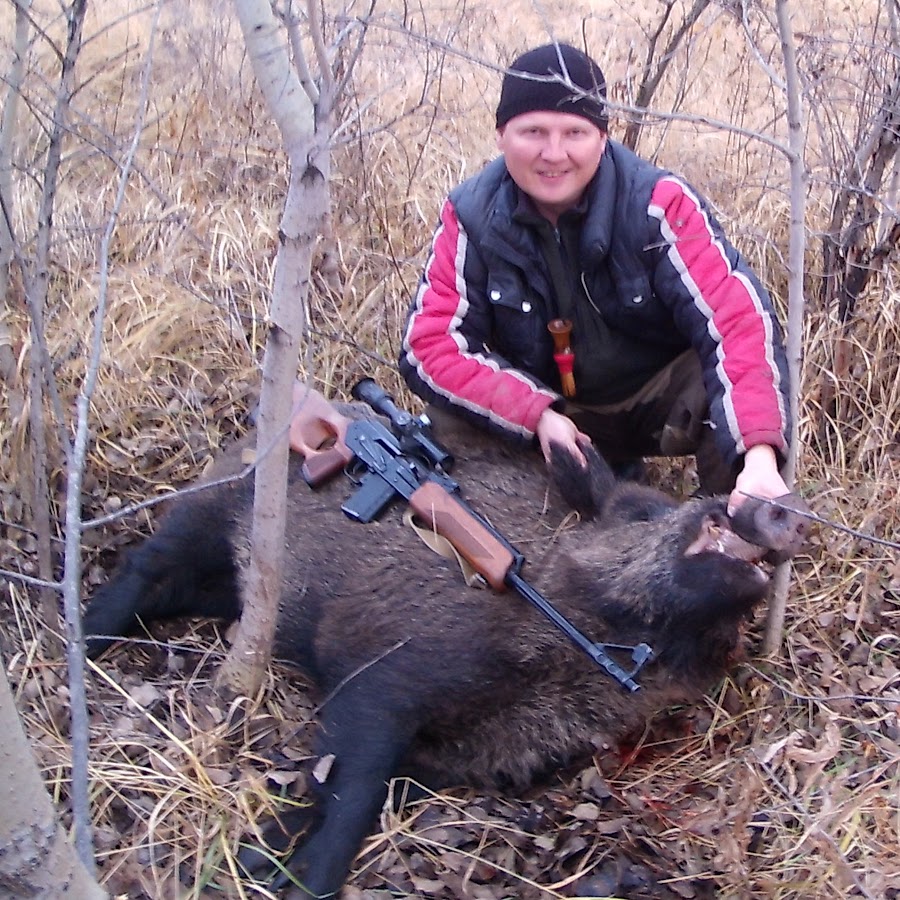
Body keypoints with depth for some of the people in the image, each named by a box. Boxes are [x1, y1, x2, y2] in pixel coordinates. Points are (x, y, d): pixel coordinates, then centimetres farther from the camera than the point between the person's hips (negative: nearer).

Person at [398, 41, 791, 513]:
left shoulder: (659, 203, -23)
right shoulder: (470, 216, -15)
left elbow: (737, 319, -32)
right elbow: (430, 342, -17)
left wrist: (759, 454, -48)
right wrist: (537, 414, -30)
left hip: (663, 398, -2)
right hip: (546, 407, 3)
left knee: (727, 385, -33)